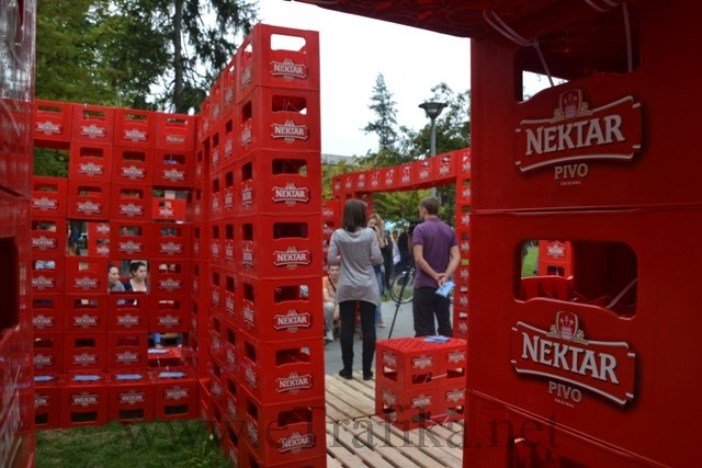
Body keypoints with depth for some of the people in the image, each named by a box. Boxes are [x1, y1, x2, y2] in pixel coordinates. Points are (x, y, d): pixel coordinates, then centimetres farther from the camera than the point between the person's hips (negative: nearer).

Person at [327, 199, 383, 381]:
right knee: (368, 328, 5)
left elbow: (330, 260, -5)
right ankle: (367, 370, 11)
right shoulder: (369, 233, -6)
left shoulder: (338, 234, -4)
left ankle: (348, 369, 15)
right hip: (367, 287, -1)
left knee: (347, 328, 8)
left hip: (346, 288, 1)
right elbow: (378, 259, -7)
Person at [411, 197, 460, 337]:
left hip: (424, 285, -5)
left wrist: (435, 275, -12)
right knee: (445, 326, 13)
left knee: (424, 330, 1)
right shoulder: (449, 230, 8)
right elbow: (456, 257, -2)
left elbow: (419, 258, -19)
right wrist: (445, 276, -10)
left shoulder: (420, 229, -10)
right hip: (442, 286, 5)